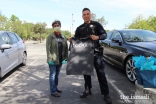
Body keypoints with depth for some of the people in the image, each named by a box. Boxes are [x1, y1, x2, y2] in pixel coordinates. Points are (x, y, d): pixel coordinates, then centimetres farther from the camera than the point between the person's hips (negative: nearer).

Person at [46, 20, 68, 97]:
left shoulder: (63, 37, 9)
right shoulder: (50, 37, -5)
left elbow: (66, 48, 9)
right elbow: (48, 48, -10)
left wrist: (65, 58, 3)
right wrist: (50, 59, -16)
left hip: (60, 59, 5)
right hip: (53, 59, -5)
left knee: (57, 74, 16)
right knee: (52, 75, 1)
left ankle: (55, 88, 30)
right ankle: (53, 91, 9)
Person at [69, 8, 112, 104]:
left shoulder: (96, 24, 2)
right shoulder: (79, 28, 13)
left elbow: (105, 34, -1)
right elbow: (76, 39, 15)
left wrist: (98, 37, -21)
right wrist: (71, 39, -7)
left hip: (96, 52, -4)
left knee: (100, 72, -3)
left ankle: (106, 94, 6)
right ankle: (87, 90, 28)